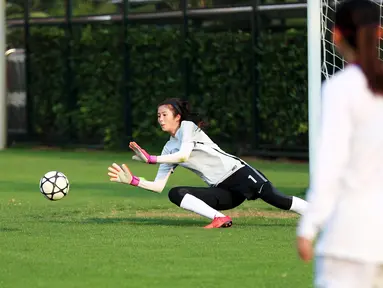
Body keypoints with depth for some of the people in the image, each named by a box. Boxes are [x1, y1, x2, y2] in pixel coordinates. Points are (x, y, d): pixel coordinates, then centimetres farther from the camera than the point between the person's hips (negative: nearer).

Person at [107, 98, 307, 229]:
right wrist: (132, 180, 1)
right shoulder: (169, 149, 17)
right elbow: (158, 186, 14)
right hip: (223, 192, 6)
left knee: (276, 200, -26)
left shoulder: (188, 127, 0)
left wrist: (151, 159, -18)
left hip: (236, 172, -6)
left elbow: (184, 155, -18)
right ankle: (220, 219, -27)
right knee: (175, 194, -15)